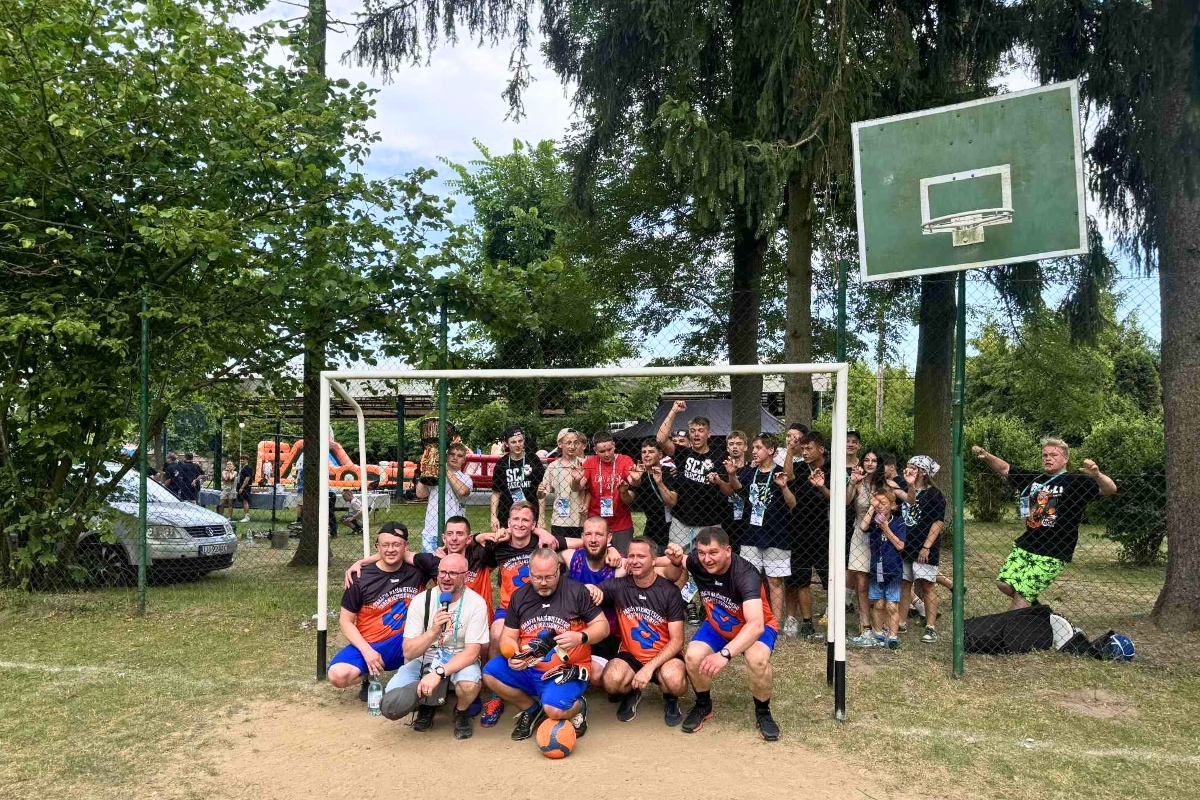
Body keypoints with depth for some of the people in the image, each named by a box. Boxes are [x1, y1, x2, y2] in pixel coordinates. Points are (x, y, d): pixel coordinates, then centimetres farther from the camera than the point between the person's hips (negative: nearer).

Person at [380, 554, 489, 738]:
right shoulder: (421, 600, -10)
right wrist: (433, 631, -32)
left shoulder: (476, 603, -14)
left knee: (470, 684, -37)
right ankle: (427, 704, 12)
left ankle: (461, 712, 0)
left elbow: (472, 652, -18)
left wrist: (438, 673, -31)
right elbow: (409, 652, -14)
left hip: (460, 660, -2)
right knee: (390, 706, -22)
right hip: (424, 660, 2)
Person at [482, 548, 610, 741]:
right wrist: (512, 656, -13)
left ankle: (578, 707, 8)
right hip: (527, 668, 5)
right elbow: (509, 636, 10)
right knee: (490, 673, -17)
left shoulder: (577, 592, -5)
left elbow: (603, 626, -2)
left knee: (554, 710, -31)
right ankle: (532, 710, 8)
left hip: (566, 671, -5)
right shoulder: (519, 596, 7)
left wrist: (581, 637, -23)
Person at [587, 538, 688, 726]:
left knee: (674, 681, -34)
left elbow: (677, 640, -13)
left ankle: (671, 699, 5)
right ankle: (630, 694, 9)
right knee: (611, 680, -30)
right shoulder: (619, 586, -7)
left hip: (664, 656, -1)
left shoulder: (669, 591, -12)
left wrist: (650, 667, -25)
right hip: (631, 655, 2)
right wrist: (591, 589, -35)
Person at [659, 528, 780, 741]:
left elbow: (756, 624, -47)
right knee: (693, 656, -24)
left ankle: (763, 713, -6)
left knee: (757, 659, -35)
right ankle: (703, 706, 6)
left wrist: (725, 654, -59)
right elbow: (670, 577, -1)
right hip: (717, 626, 4)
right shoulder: (696, 561, -22)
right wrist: (675, 562, -26)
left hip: (757, 628, -4)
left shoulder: (745, 574, -36)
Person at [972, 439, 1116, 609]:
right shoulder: (1033, 478, 12)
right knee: (1004, 584, -2)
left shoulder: (1077, 482, -5)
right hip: (1024, 546, 6)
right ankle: (1031, 605, 23)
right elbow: (1004, 468, 14)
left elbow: (1110, 489, -16)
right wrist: (986, 456, -6)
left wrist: (1097, 475, -39)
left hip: (1053, 554, -6)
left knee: (1022, 595, -8)